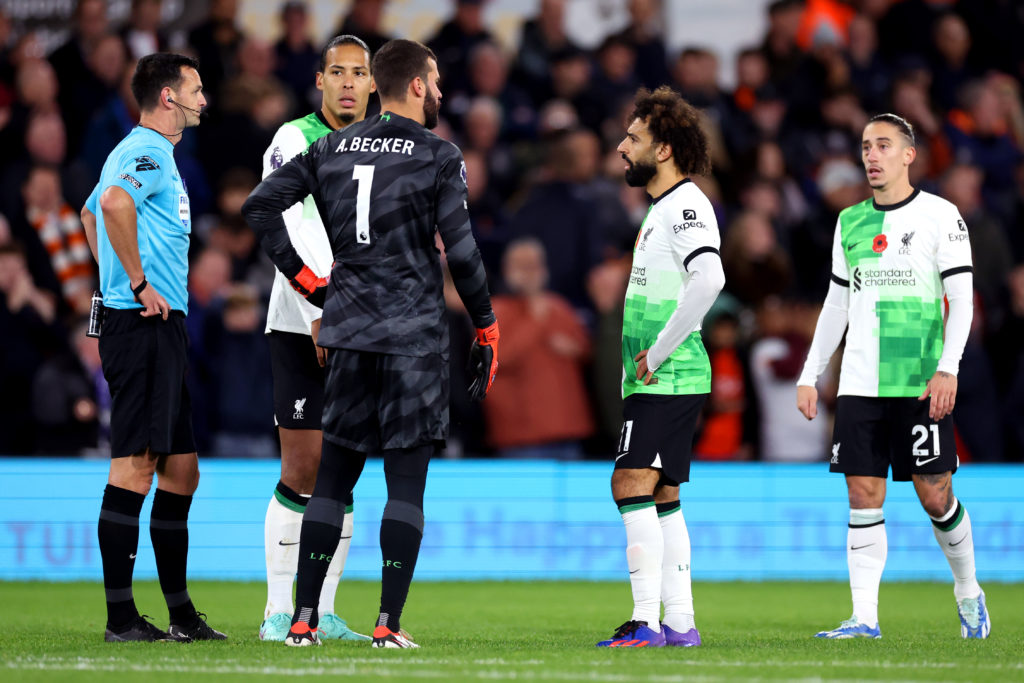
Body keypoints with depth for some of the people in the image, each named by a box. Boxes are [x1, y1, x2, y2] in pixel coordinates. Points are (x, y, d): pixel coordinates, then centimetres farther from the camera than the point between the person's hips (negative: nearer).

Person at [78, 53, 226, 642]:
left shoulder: (144, 151, 21)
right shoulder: (149, 152, -11)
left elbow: (92, 213, 36)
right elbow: (114, 203, -31)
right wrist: (140, 284, -24)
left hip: (161, 328, 11)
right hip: (145, 326, -11)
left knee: (181, 471, 12)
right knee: (135, 467, -10)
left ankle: (182, 614, 16)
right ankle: (121, 617, -11)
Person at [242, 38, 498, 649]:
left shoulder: (333, 148, 9)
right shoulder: (440, 158, -5)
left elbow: (261, 205, 6)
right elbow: (461, 250, -8)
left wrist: (302, 276, 12)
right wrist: (487, 328, 3)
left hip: (349, 332, 5)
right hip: (415, 336, -4)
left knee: (334, 476, 10)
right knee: (407, 479, -1)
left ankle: (303, 619, 7)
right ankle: (389, 624, -5)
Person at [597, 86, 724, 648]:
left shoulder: (686, 205, -13)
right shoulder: (661, 207, 19)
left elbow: (708, 280, -29)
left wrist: (658, 353, -22)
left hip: (668, 381, -10)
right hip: (656, 381, 10)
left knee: (632, 484, -16)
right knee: (660, 497, 11)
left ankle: (646, 622, -19)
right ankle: (679, 622, 14)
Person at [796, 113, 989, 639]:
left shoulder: (939, 215, 0)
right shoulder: (850, 221, 13)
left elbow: (962, 298, -3)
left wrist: (948, 368, -15)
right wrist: (810, 376, 13)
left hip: (920, 384, -4)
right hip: (859, 385, 4)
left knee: (934, 494, -2)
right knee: (863, 495, -3)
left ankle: (968, 591, 21)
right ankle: (864, 617, -4)